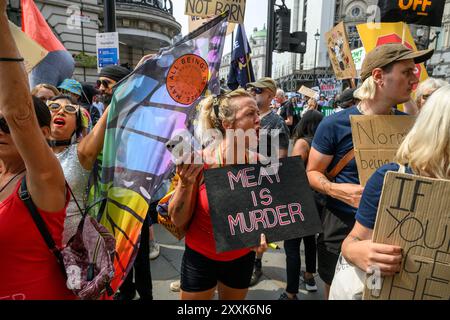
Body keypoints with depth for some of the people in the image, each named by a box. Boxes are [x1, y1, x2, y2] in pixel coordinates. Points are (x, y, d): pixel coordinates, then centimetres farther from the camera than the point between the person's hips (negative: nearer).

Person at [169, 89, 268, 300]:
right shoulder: (199, 162, -23)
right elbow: (178, 221, -16)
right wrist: (186, 184, -31)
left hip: (242, 257, 3)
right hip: (200, 257, -3)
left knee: (233, 298, 26)